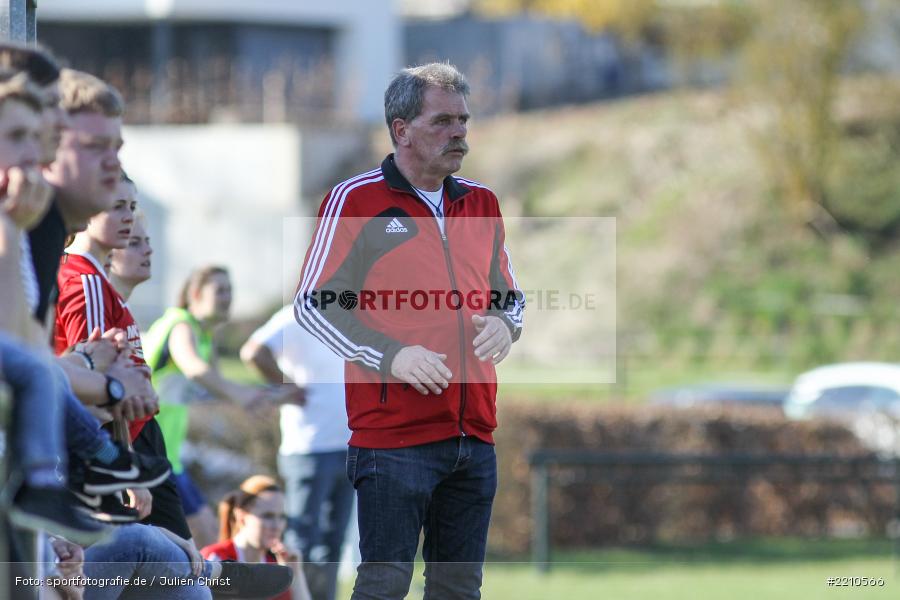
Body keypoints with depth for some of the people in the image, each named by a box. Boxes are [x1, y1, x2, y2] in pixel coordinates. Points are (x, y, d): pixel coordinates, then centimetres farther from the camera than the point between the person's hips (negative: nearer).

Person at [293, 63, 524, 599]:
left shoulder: (482, 203, 15)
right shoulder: (356, 199, -3)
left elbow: (509, 294, 25)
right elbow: (313, 303, -5)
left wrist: (504, 323, 0)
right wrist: (390, 355, -16)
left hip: (475, 435, 6)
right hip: (392, 432, -6)